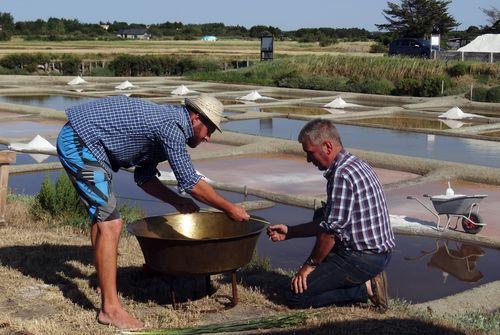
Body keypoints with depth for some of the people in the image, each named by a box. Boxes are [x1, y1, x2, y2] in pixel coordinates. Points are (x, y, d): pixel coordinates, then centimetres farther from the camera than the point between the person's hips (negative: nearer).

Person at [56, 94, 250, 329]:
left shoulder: (167, 118, 14)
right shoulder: (172, 127, -17)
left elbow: (144, 177, 19)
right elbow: (191, 182, -14)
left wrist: (176, 201, 17)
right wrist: (229, 209, -4)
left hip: (75, 141, 11)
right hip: (79, 142, -11)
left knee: (102, 216, 23)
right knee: (110, 224, -13)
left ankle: (103, 278, 39)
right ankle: (110, 309, -9)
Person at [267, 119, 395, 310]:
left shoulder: (342, 175, -21)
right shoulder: (354, 164, 12)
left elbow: (331, 230, -20)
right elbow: (328, 221, 18)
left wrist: (310, 264, -6)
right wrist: (289, 232, 17)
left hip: (362, 259, -10)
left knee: (295, 297, -8)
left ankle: (365, 288, -5)